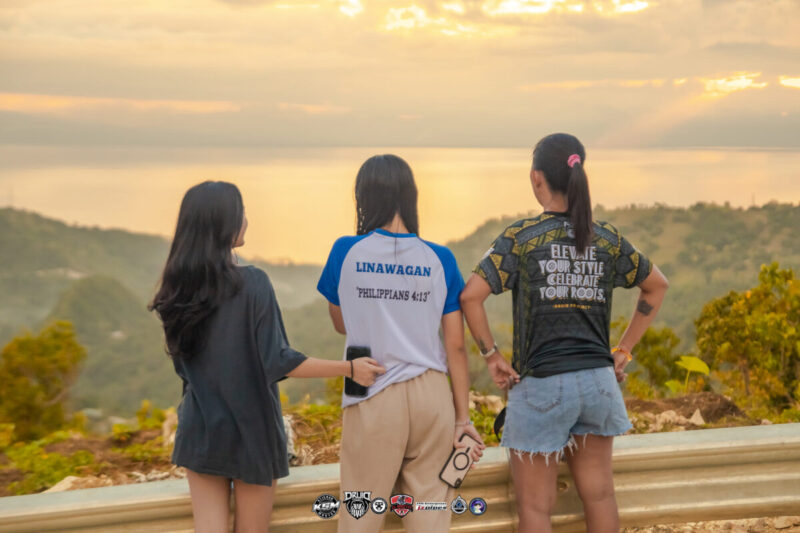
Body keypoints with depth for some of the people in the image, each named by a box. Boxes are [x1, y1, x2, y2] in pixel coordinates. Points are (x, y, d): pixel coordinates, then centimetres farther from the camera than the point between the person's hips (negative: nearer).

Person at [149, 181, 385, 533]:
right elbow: (278, 362, -18)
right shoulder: (252, 283, -17)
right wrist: (349, 368, -13)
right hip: (250, 429, -4)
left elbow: (184, 363, 9)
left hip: (200, 429, 4)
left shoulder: (177, 290, -1)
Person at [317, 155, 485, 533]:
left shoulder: (346, 252, -4)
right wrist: (463, 417, 5)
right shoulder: (439, 259, -1)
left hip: (374, 401, -1)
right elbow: (456, 346, 0)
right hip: (432, 395, 2)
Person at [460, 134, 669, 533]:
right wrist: (624, 350, 16)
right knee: (599, 495, 16)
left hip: (541, 385, -4)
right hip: (598, 380, 4)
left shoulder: (521, 237, -9)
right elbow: (656, 285, 16)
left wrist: (491, 356, -8)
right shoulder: (607, 239, 4)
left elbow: (470, 296, -18)